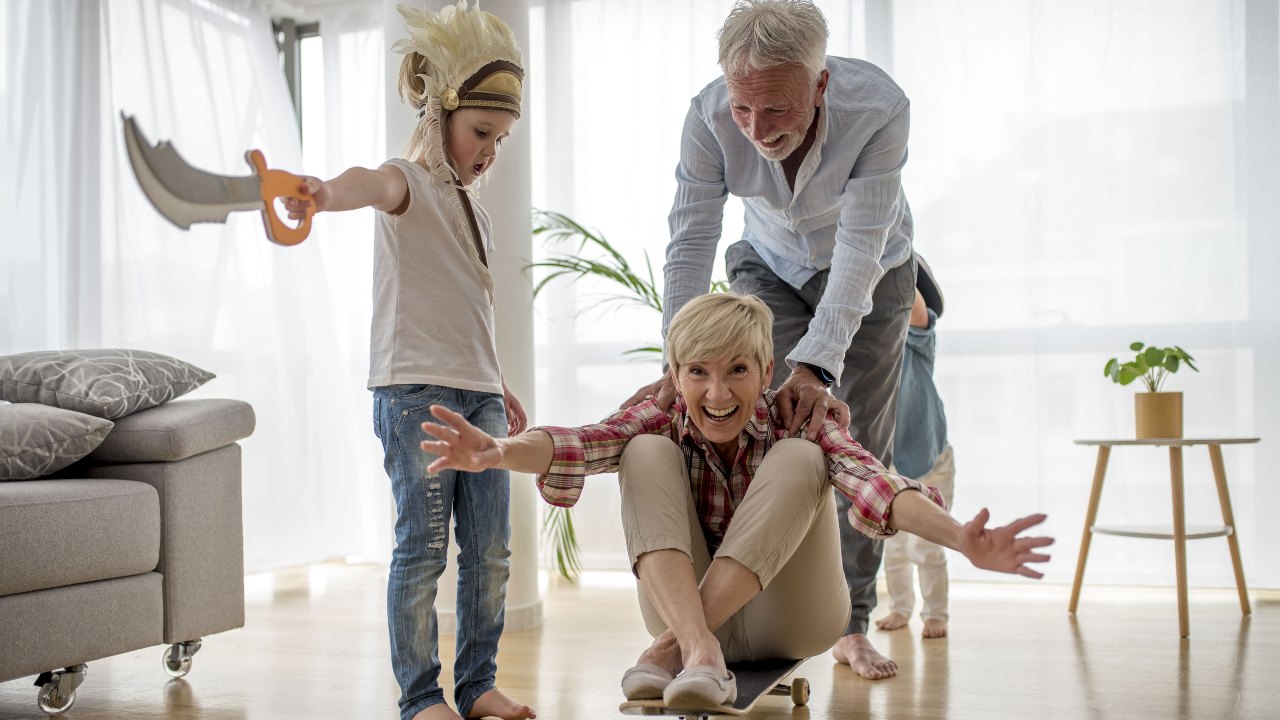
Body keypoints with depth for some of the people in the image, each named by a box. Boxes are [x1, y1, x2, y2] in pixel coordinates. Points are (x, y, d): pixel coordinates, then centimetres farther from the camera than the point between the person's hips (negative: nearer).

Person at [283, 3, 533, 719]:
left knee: (490, 552, 8)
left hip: (478, 393, 8)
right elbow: (375, 182, -31)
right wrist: (328, 191, -53)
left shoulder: (474, 209, 21)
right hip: (416, 390, -8)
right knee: (423, 548, -5)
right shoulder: (410, 184, -4)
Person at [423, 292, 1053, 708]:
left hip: (787, 623, -1)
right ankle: (697, 650, -37)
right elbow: (577, 445, -33)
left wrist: (963, 540, -56)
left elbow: (874, 483, -36)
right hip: (686, 608, 2)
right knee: (646, 454, -20)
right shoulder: (660, 421, -13)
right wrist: (498, 453, -55)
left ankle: (667, 648, -34)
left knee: (796, 461, -27)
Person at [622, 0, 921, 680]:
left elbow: (860, 246, -39)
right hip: (770, 267, 1)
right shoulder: (709, 116, -31)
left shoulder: (879, 108, -37)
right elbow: (690, 242, -28)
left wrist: (817, 363, -48)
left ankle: (850, 624, 7)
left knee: (860, 445, -2)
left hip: (870, 273, -1)